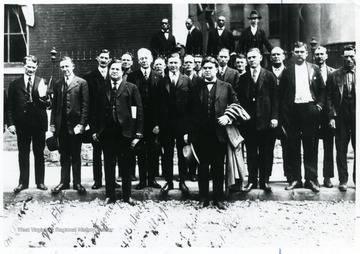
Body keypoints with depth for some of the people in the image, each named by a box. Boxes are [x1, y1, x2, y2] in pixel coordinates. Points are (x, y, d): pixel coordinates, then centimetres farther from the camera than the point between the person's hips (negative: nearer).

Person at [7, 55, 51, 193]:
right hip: (22, 124, 0)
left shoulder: (42, 82, 2)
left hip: (39, 123, 0)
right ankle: (23, 182, 18)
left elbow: (47, 105, -2)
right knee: (23, 154, 9)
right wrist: (10, 123, -3)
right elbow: (10, 106, 5)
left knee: (39, 154, 9)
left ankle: (40, 182, 18)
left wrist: (42, 95, -22)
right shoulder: (15, 84, 4)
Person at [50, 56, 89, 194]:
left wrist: (82, 124, -13)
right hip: (61, 125, 4)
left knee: (76, 156, 5)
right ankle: (64, 182, 18)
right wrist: (52, 123, 5)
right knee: (64, 155, 10)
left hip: (75, 124, -4)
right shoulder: (57, 84, 11)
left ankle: (77, 182, 14)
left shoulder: (82, 83, -2)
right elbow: (54, 105, 12)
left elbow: (85, 105, -6)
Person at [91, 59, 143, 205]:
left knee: (126, 166, 7)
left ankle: (127, 196, 19)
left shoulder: (131, 88, 1)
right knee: (109, 165, 8)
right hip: (106, 133, 2)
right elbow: (96, 111, 12)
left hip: (125, 132, -2)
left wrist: (138, 133, -8)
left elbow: (139, 111, -2)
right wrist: (94, 130, 5)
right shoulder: (102, 89, 10)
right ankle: (110, 195, 18)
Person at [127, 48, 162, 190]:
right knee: (141, 151, 6)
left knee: (153, 151, 6)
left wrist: (159, 122, -6)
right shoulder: (132, 77, 2)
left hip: (154, 120, 1)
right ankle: (142, 179, 14)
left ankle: (152, 179, 16)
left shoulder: (157, 78, 5)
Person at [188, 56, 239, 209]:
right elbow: (191, 111, 7)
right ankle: (203, 199, 17)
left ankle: (219, 199, 16)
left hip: (219, 133, -1)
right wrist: (189, 132, 2)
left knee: (218, 167, 6)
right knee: (203, 167, 7)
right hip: (200, 133, 1)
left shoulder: (226, 87, 5)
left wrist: (227, 117, -8)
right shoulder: (196, 88, 7)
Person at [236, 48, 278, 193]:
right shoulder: (243, 78, 10)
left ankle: (264, 180, 13)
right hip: (248, 121, 2)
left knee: (266, 152, 4)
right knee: (251, 152, 6)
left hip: (265, 120, -2)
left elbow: (275, 98, -1)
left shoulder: (269, 76, 3)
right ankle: (252, 180, 14)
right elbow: (239, 99, 8)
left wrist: (274, 117, -8)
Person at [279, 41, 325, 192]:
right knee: (293, 147, 4)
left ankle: (311, 179, 10)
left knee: (310, 146, 4)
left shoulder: (314, 69, 9)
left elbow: (322, 89, 11)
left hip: (310, 109, 0)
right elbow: (281, 94, 5)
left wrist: (320, 104, -3)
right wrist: (283, 115, -1)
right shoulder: (287, 71, 6)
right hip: (292, 111, 0)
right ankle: (295, 179, 12)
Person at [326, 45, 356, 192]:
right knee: (341, 151, 5)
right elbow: (329, 98, 2)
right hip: (341, 118, 0)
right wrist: (332, 116, -5)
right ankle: (343, 180, 15)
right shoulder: (334, 76, 3)